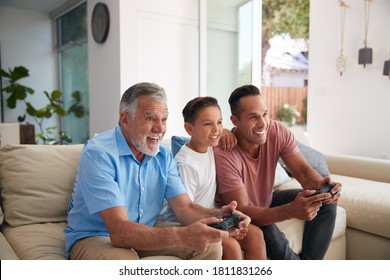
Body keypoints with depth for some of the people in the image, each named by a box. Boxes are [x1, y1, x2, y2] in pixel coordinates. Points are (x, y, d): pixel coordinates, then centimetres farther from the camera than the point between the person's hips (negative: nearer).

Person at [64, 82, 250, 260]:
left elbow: (184, 208, -8)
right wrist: (182, 236, -45)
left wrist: (218, 216, -30)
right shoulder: (98, 154, -24)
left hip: (145, 234, 6)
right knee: (124, 261, -37)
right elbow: (119, 231, -32)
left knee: (210, 245, -9)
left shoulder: (163, 155, -1)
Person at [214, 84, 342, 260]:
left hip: (267, 200, 6)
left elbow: (303, 171, -16)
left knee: (326, 203, -5)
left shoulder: (278, 132, -17)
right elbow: (241, 211, -34)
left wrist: (321, 186, -41)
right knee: (267, 232, -35)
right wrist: (291, 211, -49)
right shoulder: (224, 155, -33)